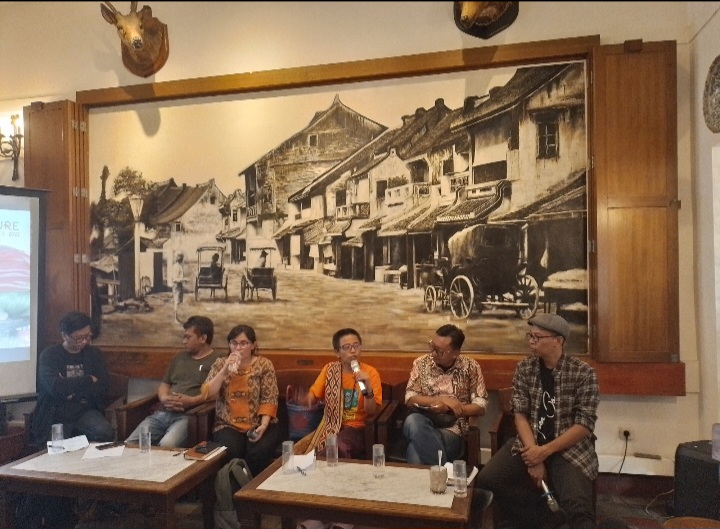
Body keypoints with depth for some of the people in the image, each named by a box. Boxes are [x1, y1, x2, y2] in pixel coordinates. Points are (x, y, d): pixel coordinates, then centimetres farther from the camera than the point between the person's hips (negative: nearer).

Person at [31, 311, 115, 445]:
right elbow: (55, 387, -17)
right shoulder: (49, 355, -1)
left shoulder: (95, 354, 8)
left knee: (105, 432, -27)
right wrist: (89, 380, -8)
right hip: (56, 413, -1)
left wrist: (69, 386, -11)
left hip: (86, 411, 2)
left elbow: (102, 388, -1)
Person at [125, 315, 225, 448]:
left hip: (189, 415, -6)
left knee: (166, 446, -34)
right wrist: (164, 398, 2)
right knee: (129, 444, -13)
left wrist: (192, 401, -19)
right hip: (163, 413, 7)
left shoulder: (219, 359, 3)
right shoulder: (180, 357, 25)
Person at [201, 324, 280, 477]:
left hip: (259, 424, -1)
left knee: (259, 452, -29)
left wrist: (263, 426, -18)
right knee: (230, 452, -30)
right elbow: (207, 394, -5)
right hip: (228, 425, 1)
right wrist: (225, 370, -16)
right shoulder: (220, 364, 6)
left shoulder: (264, 365, 0)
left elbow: (269, 399, -4)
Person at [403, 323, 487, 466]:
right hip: (423, 425, 3)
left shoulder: (471, 367, 2)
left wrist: (448, 408, -13)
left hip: (452, 429, -3)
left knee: (417, 450, -36)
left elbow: (480, 407, -1)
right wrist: (442, 400, -12)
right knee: (412, 420, -37)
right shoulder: (421, 363, 5)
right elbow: (410, 399, -1)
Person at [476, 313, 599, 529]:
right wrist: (534, 458, -16)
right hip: (529, 444, 4)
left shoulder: (583, 373, -8)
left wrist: (544, 451, -19)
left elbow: (584, 425, -11)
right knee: (487, 479, -15)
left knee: (577, 509, -31)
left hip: (569, 448, -4)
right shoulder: (524, 368, 2)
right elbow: (520, 414, -2)